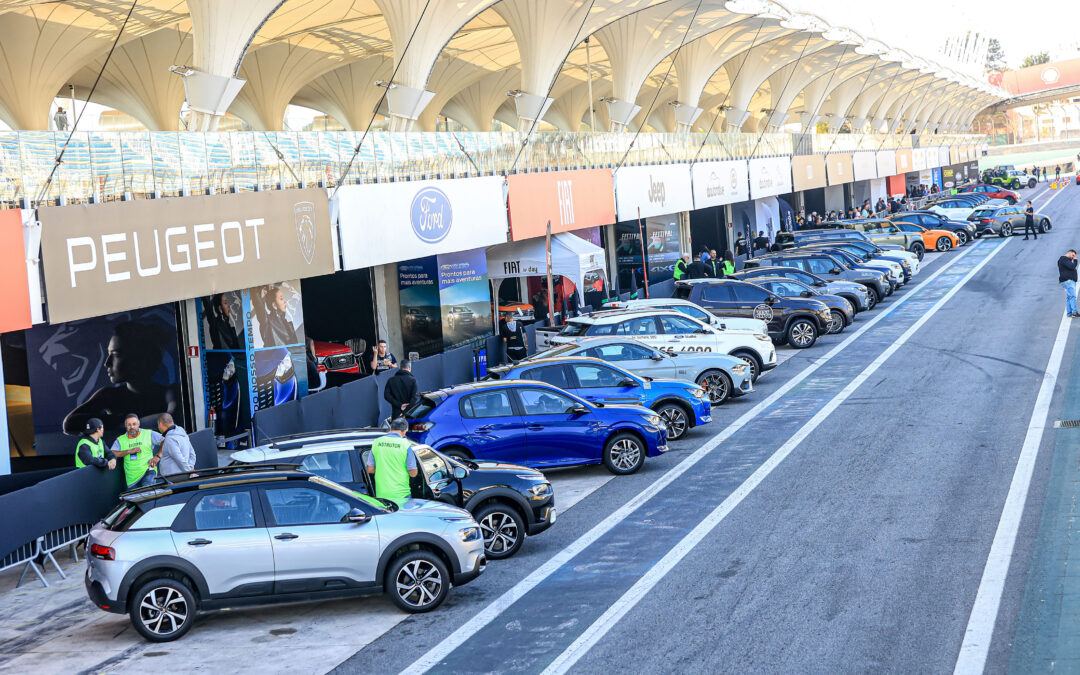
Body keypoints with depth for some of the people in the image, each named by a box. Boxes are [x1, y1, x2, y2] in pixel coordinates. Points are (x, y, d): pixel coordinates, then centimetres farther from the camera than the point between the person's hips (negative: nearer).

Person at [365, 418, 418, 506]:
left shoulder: (377, 442, 3)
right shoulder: (406, 444, -7)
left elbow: (369, 469, 6)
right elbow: (413, 473, -7)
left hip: (381, 494, 3)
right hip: (401, 495, -3)